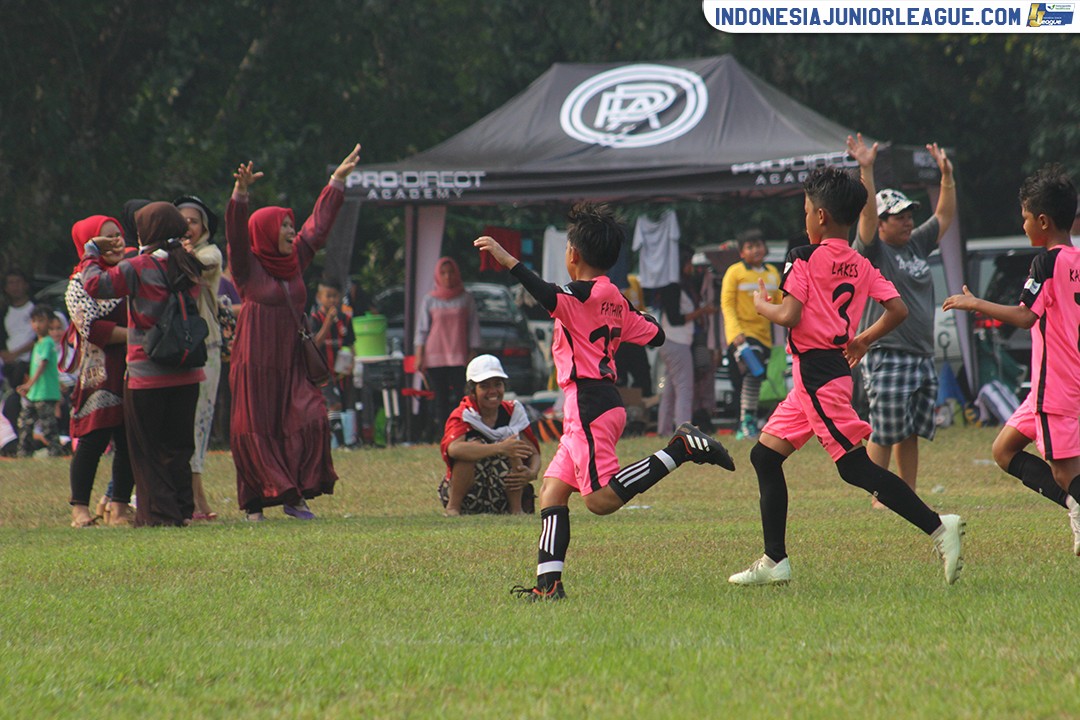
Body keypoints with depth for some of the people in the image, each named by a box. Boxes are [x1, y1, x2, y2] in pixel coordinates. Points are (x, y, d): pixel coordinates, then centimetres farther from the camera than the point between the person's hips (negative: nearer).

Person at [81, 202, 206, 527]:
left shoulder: (140, 267, -12)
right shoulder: (189, 267, 7)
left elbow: (95, 284, -15)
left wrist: (93, 254, 1)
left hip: (147, 375, -6)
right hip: (186, 373, 6)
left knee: (146, 449, 2)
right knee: (178, 445, 14)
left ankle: (160, 513, -1)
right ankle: (182, 509, 13)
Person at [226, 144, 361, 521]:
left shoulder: (294, 260, 10)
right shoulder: (248, 266, -6)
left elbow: (318, 224, 19)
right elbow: (236, 233, -22)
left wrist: (338, 180, 22)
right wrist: (240, 194, -39)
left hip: (290, 362, 6)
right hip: (255, 363, -6)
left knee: (309, 422, -6)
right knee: (256, 432, -2)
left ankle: (295, 497, -2)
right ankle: (254, 504, 4)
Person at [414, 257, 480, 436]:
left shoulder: (466, 299, 8)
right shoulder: (430, 300, 8)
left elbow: (473, 327, 9)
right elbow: (422, 329, 8)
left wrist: (472, 353, 2)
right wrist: (419, 355, 0)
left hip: (459, 357, -1)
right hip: (435, 357, 1)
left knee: (461, 395, -13)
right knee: (441, 399, -2)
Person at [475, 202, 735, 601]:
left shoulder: (586, 294, -10)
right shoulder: (615, 301, 16)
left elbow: (549, 297, -30)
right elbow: (653, 334, 21)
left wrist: (508, 261, -32)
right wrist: (641, 314, 42)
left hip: (589, 404, -10)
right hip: (603, 401, 10)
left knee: (602, 500, -16)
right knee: (551, 490, 6)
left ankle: (681, 449, -15)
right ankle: (548, 582, -3)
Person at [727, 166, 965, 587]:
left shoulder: (806, 259, -10)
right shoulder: (861, 266, 10)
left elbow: (790, 316, -19)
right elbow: (898, 310, 6)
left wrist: (762, 305, 1)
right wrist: (864, 340, 21)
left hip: (817, 374, -9)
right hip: (822, 375, 9)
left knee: (856, 466, -11)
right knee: (765, 457, 13)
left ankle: (937, 527, -16)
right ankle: (775, 562, 13)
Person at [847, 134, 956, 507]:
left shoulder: (917, 244, 16)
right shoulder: (873, 250, -4)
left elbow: (946, 215, 22)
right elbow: (867, 213, -18)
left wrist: (947, 174, 12)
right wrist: (866, 170, -28)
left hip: (922, 357, 7)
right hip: (886, 358, -7)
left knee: (912, 433, 9)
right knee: (884, 434, -5)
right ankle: (879, 498, 3)